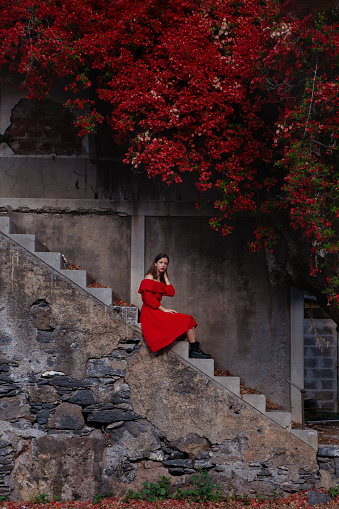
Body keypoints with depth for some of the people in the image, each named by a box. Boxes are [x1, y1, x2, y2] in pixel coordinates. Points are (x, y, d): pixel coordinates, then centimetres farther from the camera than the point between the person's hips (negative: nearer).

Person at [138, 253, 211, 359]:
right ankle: (195, 350, -14)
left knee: (189, 319, -3)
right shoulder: (149, 277, -6)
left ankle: (195, 350, -13)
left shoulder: (160, 279, 21)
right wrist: (163, 309, -16)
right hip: (150, 312, -9)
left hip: (157, 311, 9)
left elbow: (171, 293, 5)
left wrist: (165, 276, 8)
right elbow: (148, 299, -16)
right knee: (186, 320, -15)